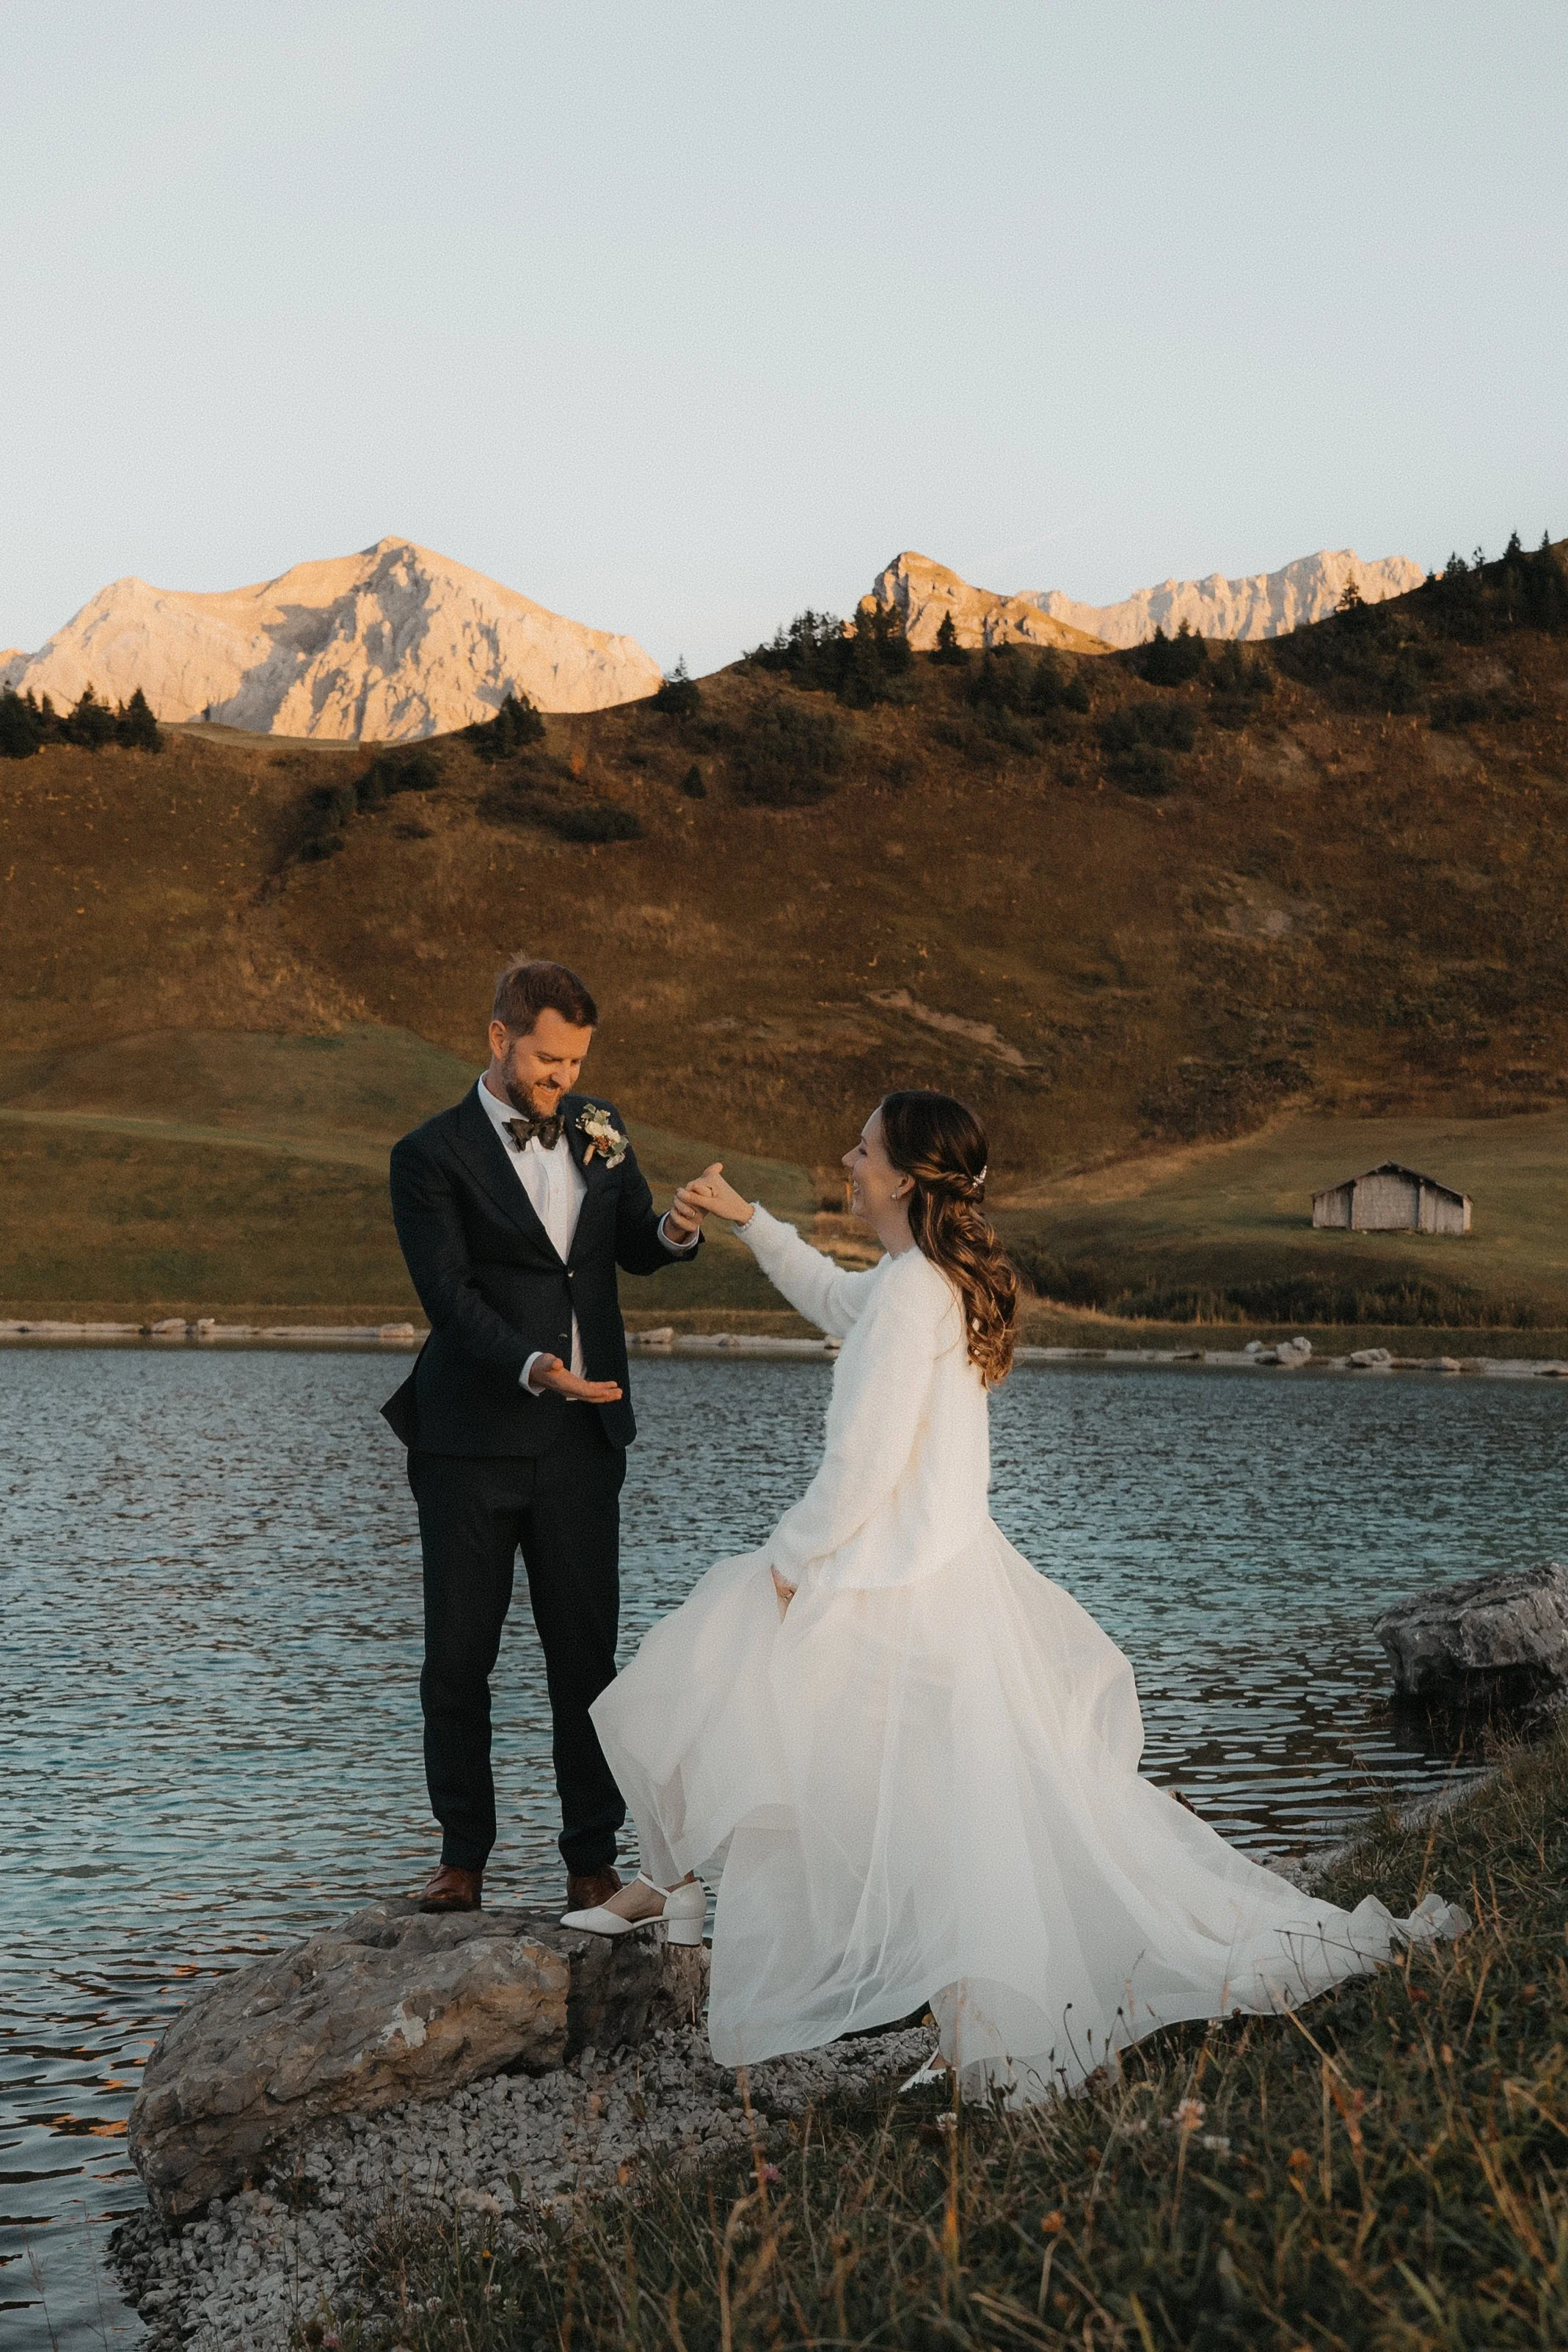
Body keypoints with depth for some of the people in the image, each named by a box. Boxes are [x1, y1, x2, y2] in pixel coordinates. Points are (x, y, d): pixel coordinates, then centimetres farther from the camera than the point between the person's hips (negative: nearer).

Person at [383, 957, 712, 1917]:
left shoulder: (598, 1128, 9)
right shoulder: (433, 1156, -6)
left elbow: (634, 1251, 18)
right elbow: (450, 1296, -14)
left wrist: (676, 1231, -6)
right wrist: (533, 1365, -30)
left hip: (583, 1441, 3)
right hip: (472, 1443, -3)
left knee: (586, 1655, 5)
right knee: (459, 1657, 5)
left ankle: (593, 1857, 15)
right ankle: (464, 1855, 18)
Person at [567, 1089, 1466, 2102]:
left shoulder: (910, 1294, -20)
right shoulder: (946, 1279, 8)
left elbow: (861, 1466, -22)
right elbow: (835, 1298, 30)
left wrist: (786, 1559, -9)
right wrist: (746, 1218, 29)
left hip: (895, 1594, -9)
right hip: (953, 1566, 9)